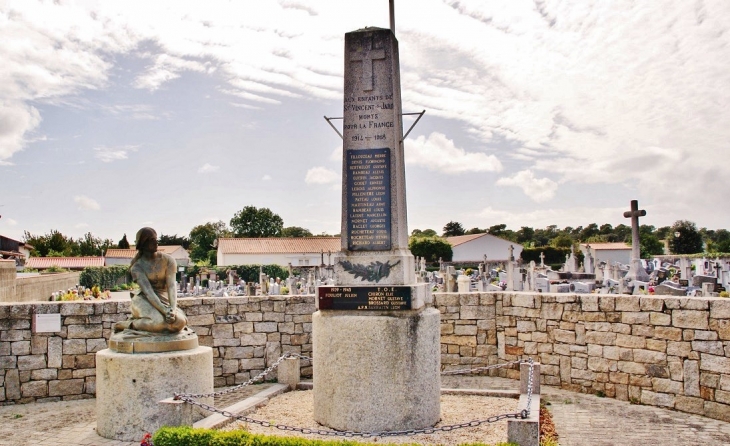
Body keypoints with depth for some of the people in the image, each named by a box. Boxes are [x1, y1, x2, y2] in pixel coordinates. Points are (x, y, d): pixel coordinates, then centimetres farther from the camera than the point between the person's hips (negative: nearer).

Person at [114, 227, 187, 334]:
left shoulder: (168, 260, 2)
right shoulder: (137, 266, -3)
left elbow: (171, 286, -11)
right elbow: (148, 291, -18)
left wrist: (173, 309, -30)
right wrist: (165, 311, -34)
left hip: (165, 301, 4)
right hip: (144, 301, -3)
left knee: (180, 322, -31)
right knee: (160, 322, -37)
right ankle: (130, 324, -7)